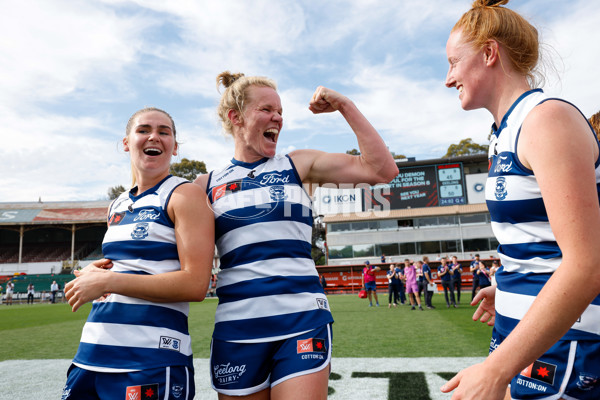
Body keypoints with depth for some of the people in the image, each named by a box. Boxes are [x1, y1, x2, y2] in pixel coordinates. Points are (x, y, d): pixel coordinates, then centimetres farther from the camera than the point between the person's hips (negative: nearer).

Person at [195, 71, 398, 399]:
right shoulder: (207, 185, 7)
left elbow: (382, 170, -3)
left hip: (302, 320, -1)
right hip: (237, 327, 1)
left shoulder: (299, 165, 6)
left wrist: (344, 106, -3)